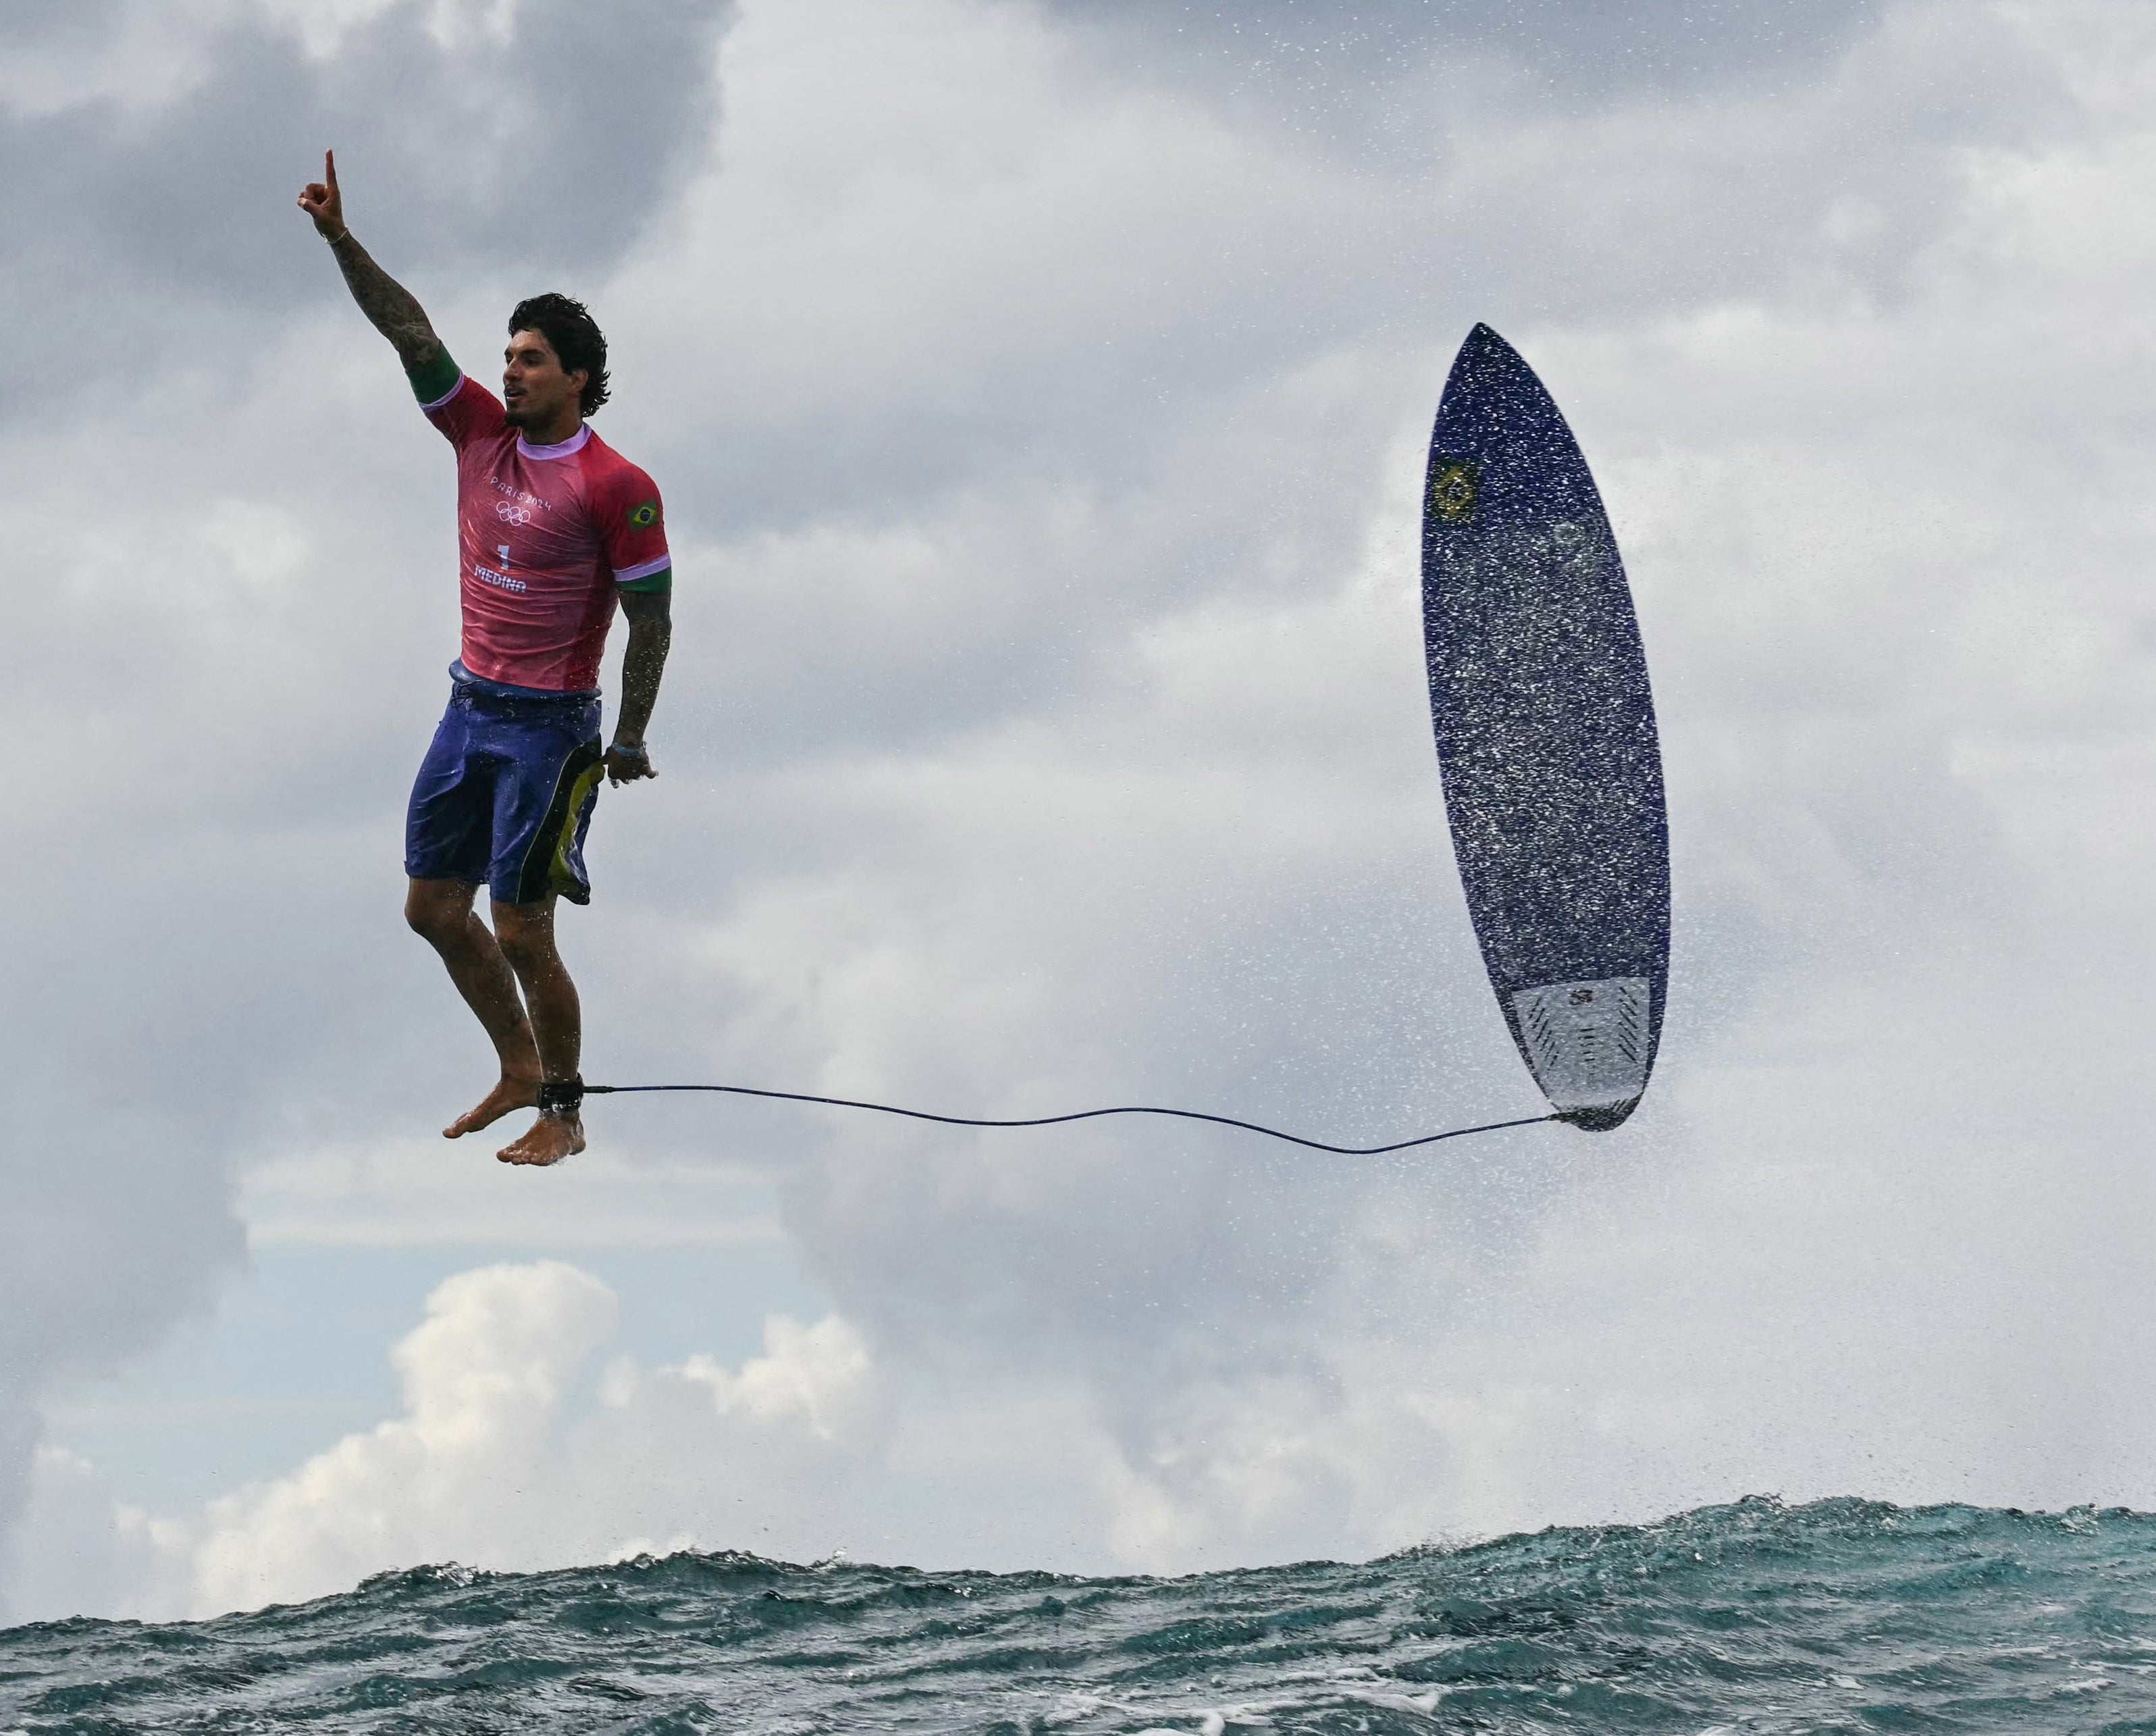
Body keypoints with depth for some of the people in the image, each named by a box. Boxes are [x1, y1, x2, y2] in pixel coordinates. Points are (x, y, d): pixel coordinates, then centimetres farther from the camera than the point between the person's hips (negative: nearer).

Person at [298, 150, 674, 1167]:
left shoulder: (615, 488, -14)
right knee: (433, 907, 12)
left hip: (550, 727, -7)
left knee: (521, 934, -6)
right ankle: (519, 1072, 28)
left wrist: (631, 740, -7)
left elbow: (651, 620, -9)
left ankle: (562, 1115, 10)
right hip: (470, 708, 7)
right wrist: (340, 241, -13)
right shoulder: (482, 434, 4)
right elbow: (409, 331, -2)